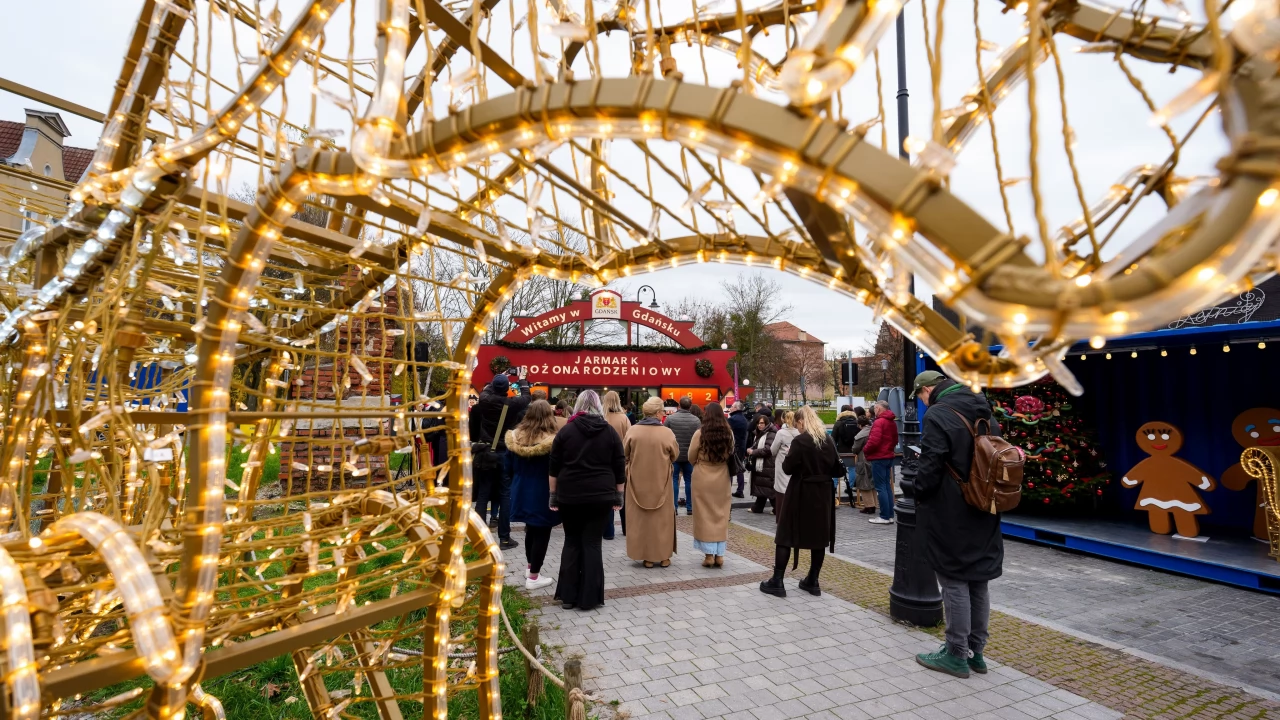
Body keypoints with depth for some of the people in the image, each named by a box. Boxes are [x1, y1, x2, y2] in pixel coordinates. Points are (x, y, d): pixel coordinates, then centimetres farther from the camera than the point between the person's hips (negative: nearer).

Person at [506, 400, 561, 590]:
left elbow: (511, 467, 9)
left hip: (522, 492, 6)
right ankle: (533, 577, 10)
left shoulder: (516, 436, -2)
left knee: (531, 530, 22)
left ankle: (531, 568, 34)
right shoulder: (551, 441, -18)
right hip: (542, 494, -6)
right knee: (541, 533, 5)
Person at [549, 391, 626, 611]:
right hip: (600, 496, 0)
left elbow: (554, 467, 3)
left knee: (572, 543, 12)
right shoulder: (610, 432, 2)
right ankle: (589, 598, 8)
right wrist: (618, 495, 11)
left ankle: (567, 596, 15)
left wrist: (553, 494, 10)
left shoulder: (566, 431, 1)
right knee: (592, 544, 4)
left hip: (570, 495, 0)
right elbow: (619, 468, 3)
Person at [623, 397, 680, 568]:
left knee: (640, 519, 11)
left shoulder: (633, 430, -10)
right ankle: (663, 556, 19)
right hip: (660, 482, -1)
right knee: (662, 519, 13)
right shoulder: (667, 432, -13)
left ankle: (645, 556, 15)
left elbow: (624, 454, 0)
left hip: (638, 482, 1)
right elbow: (675, 456, -1)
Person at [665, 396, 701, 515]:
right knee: (689, 480, 10)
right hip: (689, 455, 1)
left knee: (674, 480, 7)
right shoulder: (696, 420, -8)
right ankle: (689, 507, 15)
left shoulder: (670, 418, -9)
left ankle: (673, 507, 6)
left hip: (673, 454, 0)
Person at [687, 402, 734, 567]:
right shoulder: (728, 433, -2)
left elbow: (691, 458, 0)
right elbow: (730, 455, 10)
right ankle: (719, 555, 14)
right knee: (721, 515, 11)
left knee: (705, 515, 7)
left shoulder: (700, 433, -11)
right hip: (722, 478, 3)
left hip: (703, 478, -3)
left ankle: (709, 555, 8)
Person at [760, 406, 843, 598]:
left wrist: (789, 455, 5)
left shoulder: (799, 441, -14)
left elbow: (788, 468, -14)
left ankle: (777, 582, 4)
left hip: (801, 494, -6)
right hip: (823, 494, 6)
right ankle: (812, 581, 19)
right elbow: (839, 470, 6)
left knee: (786, 535, 2)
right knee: (819, 537, 12)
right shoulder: (828, 441, 4)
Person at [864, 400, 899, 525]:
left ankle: (884, 517, -4)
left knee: (880, 487, -5)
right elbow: (895, 440, 21)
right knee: (887, 486, 12)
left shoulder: (879, 422, -16)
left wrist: (865, 450, -8)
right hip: (889, 457, 9)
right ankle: (890, 515, 14)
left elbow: (874, 441, -23)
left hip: (879, 458, -9)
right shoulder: (892, 422, 14)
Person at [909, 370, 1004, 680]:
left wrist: (921, 497, -3)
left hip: (950, 515, -8)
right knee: (978, 581, 15)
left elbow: (930, 466, -19)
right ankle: (976, 651, 25)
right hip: (983, 515, 8)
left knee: (954, 582, 1)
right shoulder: (985, 415, 11)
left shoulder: (937, 415, -16)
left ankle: (956, 655, 11)